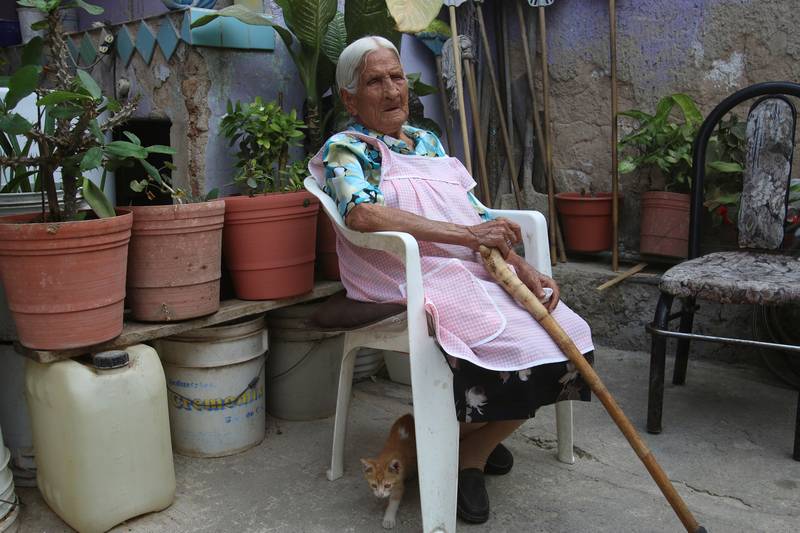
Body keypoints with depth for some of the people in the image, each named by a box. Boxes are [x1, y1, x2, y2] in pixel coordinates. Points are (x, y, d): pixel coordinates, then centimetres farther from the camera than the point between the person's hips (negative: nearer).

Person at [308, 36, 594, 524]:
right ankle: (467, 453, 4)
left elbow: (478, 217, 15)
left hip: (478, 274, 7)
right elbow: (362, 211, -23)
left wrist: (522, 266, -3)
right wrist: (466, 233, -22)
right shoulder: (345, 149, 0)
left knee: (567, 334, -10)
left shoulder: (429, 142, 21)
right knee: (518, 347, -26)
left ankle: (479, 436, 12)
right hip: (419, 282, -7)